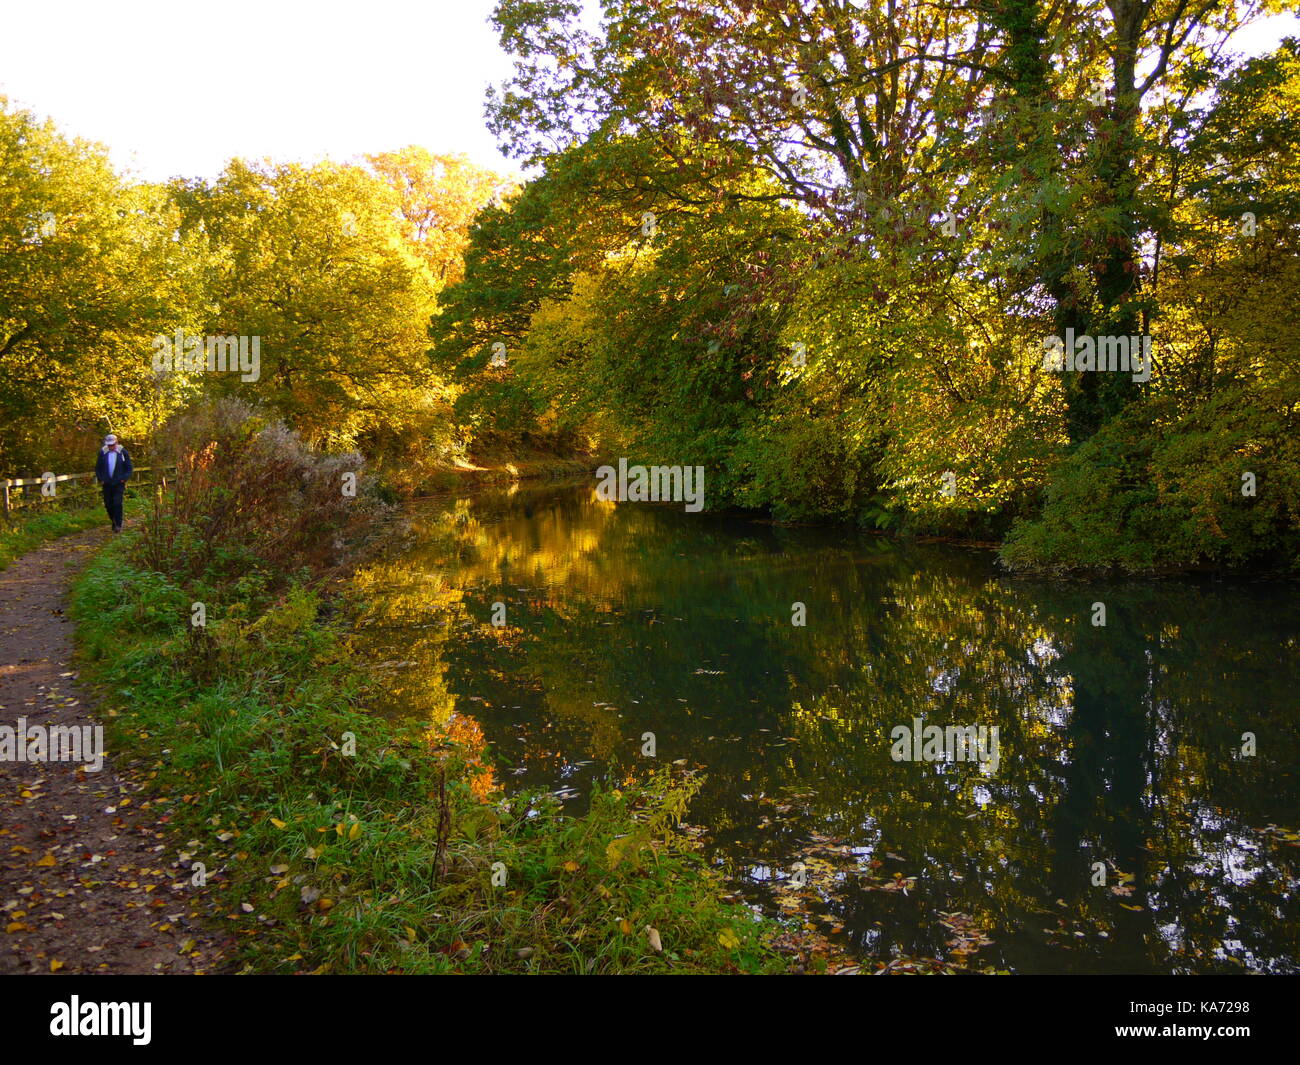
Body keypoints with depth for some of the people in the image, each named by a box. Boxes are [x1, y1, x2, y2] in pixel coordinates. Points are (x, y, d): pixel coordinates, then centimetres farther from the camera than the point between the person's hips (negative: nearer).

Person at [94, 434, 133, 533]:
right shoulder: (103, 452, 3)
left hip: (118, 483, -3)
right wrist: (100, 479, 1)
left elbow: (129, 468, 4)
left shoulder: (122, 452, -1)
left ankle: (118, 525, -8)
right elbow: (97, 468, 13)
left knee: (117, 503, -13)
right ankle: (114, 522, 25)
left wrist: (124, 479, -8)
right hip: (106, 484, 3)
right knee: (108, 505, 5)